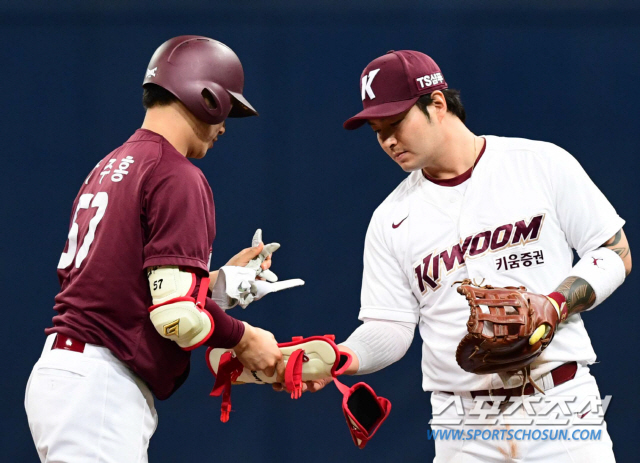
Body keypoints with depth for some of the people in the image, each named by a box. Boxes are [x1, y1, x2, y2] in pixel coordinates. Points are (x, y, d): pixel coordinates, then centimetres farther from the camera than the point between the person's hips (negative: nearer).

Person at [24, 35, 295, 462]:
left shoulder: (107, 170, 19)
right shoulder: (178, 177, -9)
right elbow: (175, 312, -17)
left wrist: (220, 279, 21)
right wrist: (244, 338, -1)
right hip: (101, 392, -10)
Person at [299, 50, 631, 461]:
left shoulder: (541, 164, 1)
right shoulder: (391, 220, 8)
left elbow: (616, 254, 2)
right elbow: (389, 331, 6)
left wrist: (553, 306, -13)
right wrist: (340, 358, -15)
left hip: (560, 404, -2)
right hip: (463, 422, 2)